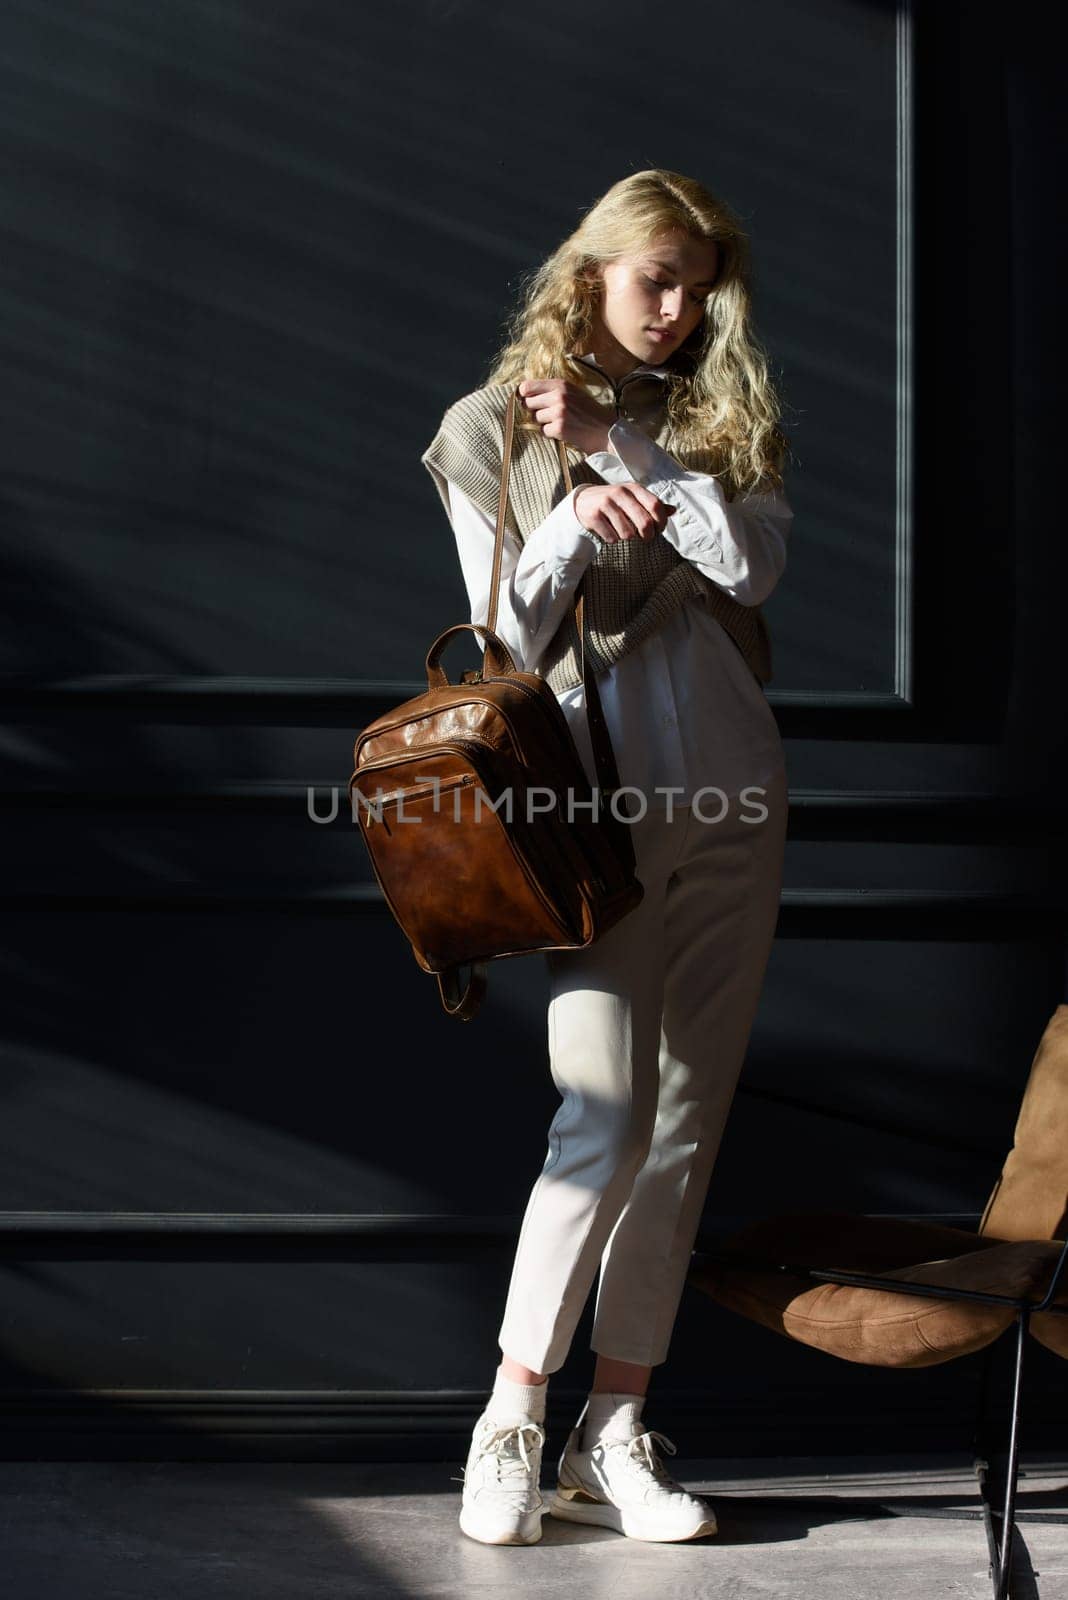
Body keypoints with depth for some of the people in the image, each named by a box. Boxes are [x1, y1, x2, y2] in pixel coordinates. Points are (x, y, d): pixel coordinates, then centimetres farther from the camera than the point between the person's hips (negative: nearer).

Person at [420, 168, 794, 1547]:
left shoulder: (722, 415, 13)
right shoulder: (490, 427, 5)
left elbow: (754, 559, -6)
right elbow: (506, 640, 0)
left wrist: (617, 445, -8)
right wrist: (573, 519, -16)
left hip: (731, 801, 4)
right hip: (596, 805, -4)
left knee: (687, 1125, 3)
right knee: (606, 1124, -14)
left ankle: (613, 1436, 10)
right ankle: (510, 1422, 0)